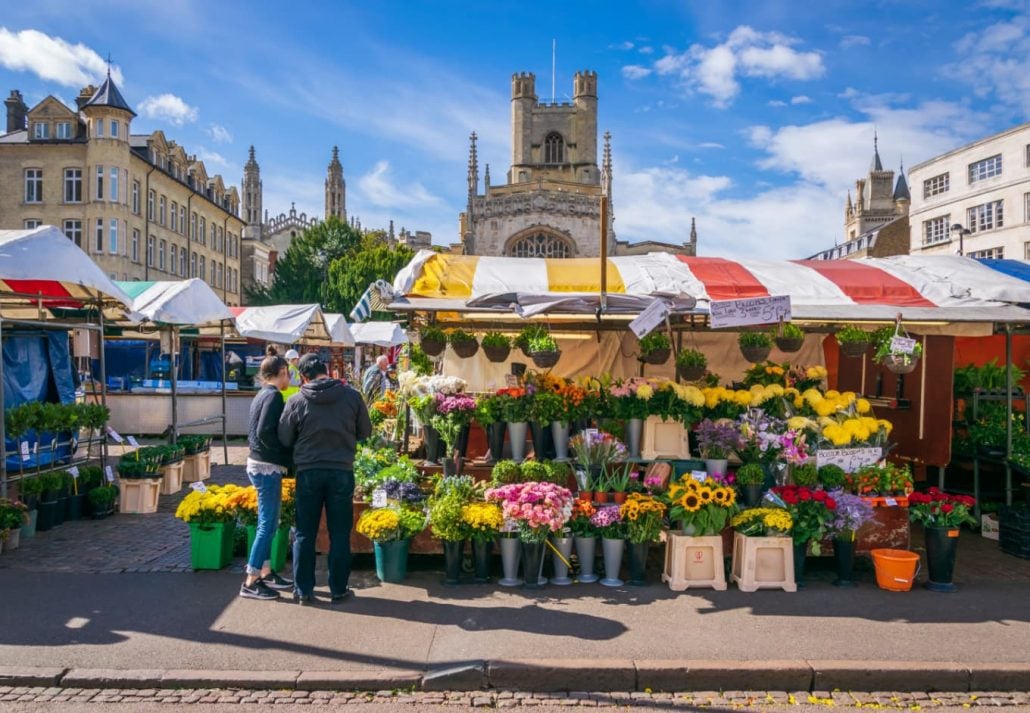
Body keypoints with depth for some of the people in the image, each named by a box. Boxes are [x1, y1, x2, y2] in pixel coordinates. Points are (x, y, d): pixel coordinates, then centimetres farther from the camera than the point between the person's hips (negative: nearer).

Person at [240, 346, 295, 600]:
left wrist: (283, 456, 13)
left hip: (259, 464, 9)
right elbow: (265, 432, -23)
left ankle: (266, 573, 26)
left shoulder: (261, 395, 13)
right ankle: (250, 583, 2)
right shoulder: (274, 396, -14)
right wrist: (287, 455, -12)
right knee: (267, 524, -3)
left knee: (268, 523, 17)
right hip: (268, 467, -9)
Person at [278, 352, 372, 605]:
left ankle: (303, 590, 19)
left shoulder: (296, 401, -7)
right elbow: (365, 432, 5)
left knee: (305, 533, 12)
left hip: (308, 472, 0)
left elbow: (284, 439, 0)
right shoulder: (351, 395, -5)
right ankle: (338, 589, 17)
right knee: (339, 534, 11)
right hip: (342, 471, 0)